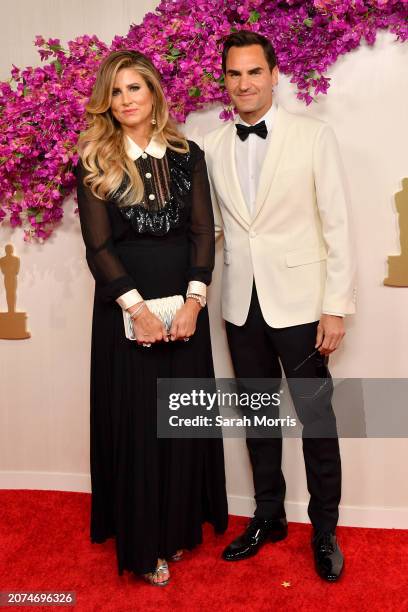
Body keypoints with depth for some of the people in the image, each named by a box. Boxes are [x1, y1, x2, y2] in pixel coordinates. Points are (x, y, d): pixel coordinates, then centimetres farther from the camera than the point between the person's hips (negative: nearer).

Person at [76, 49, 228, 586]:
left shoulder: (188, 155, 7)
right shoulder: (94, 160, 0)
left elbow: (203, 233, 1)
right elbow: (98, 245, -6)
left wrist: (194, 300, -12)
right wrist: (137, 308, -15)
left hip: (184, 303, 3)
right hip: (124, 305, -2)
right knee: (135, 420, 5)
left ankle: (180, 527, 30)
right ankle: (144, 545, 22)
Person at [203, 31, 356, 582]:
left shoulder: (314, 136, -4)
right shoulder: (213, 147, 6)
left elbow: (337, 225, -6)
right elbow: (215, 225, 8)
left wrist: (335, 308, -10)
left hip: (298, 301, -3)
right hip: (241, 303, 4)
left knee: (316, 417, 6)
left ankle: (324, 529, 26)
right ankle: (268, 516, 33)